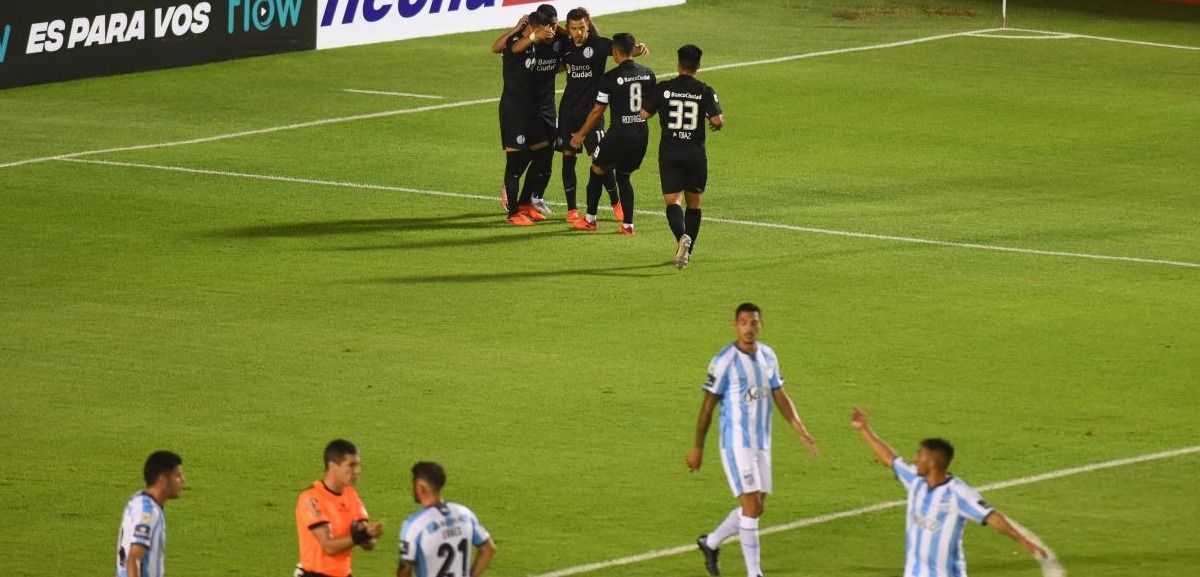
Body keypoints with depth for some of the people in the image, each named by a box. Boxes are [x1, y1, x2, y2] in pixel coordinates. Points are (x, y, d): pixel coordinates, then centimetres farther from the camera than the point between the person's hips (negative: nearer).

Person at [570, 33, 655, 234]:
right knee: (623, 176, 19)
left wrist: (581, 134, 6)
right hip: (642, 133, 5)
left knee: (597, 170, 16)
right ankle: (628, 224, 10)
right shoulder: (648, 74, 3)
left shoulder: (611, 78, -12)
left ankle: (590, 219, 21)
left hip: (619, 133, -5)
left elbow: (597, 111, -6)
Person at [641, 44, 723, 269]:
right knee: (694, 203, 16)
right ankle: (687, 251, 18)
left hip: (669, 152, -1)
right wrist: (719, 123, 11)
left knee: (672, 201, -5)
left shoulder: (664, 88, -3)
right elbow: (717, 120, -12)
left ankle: (682, 236, -33)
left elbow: (644, 114, -3)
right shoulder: (705, 91, -3)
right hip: (696, 152, 1)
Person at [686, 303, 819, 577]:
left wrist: (802, 432, 3)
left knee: (755, 509, 10)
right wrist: (697, 447, -4)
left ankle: (710, 543, 32)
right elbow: (708, 405, -7)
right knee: (751, 506, -11)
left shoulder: (768, 356, 6)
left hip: (762, 444, 7)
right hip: (736, 444, -7)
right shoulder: (724, 361, -12)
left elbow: (780, 397, 13)